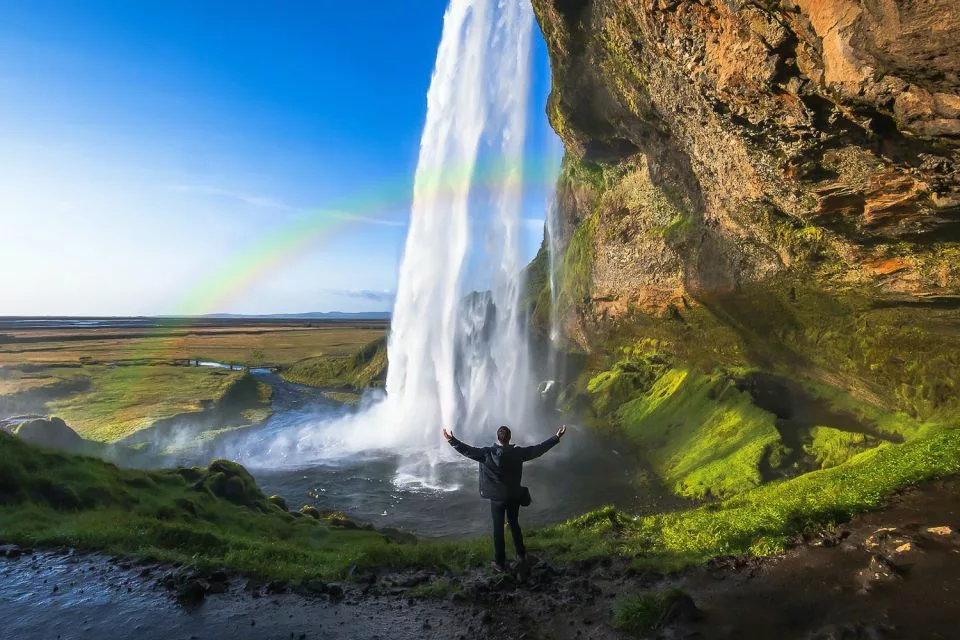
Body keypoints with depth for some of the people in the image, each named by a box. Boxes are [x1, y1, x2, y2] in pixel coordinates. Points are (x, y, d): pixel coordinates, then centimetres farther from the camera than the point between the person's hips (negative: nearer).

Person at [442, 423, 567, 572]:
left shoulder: (488, 453, -17)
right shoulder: (518, 453, -10)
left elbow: (468, 450, -18)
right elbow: (539, 449, -6)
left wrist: (452, 441, -13)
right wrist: (556, 437, 0)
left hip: (497, 497, -2)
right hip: (514, 496, 2)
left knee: (498, 529, 9)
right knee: (514, 524, 21)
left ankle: (500, 563, 17)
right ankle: (521, 556, 32)